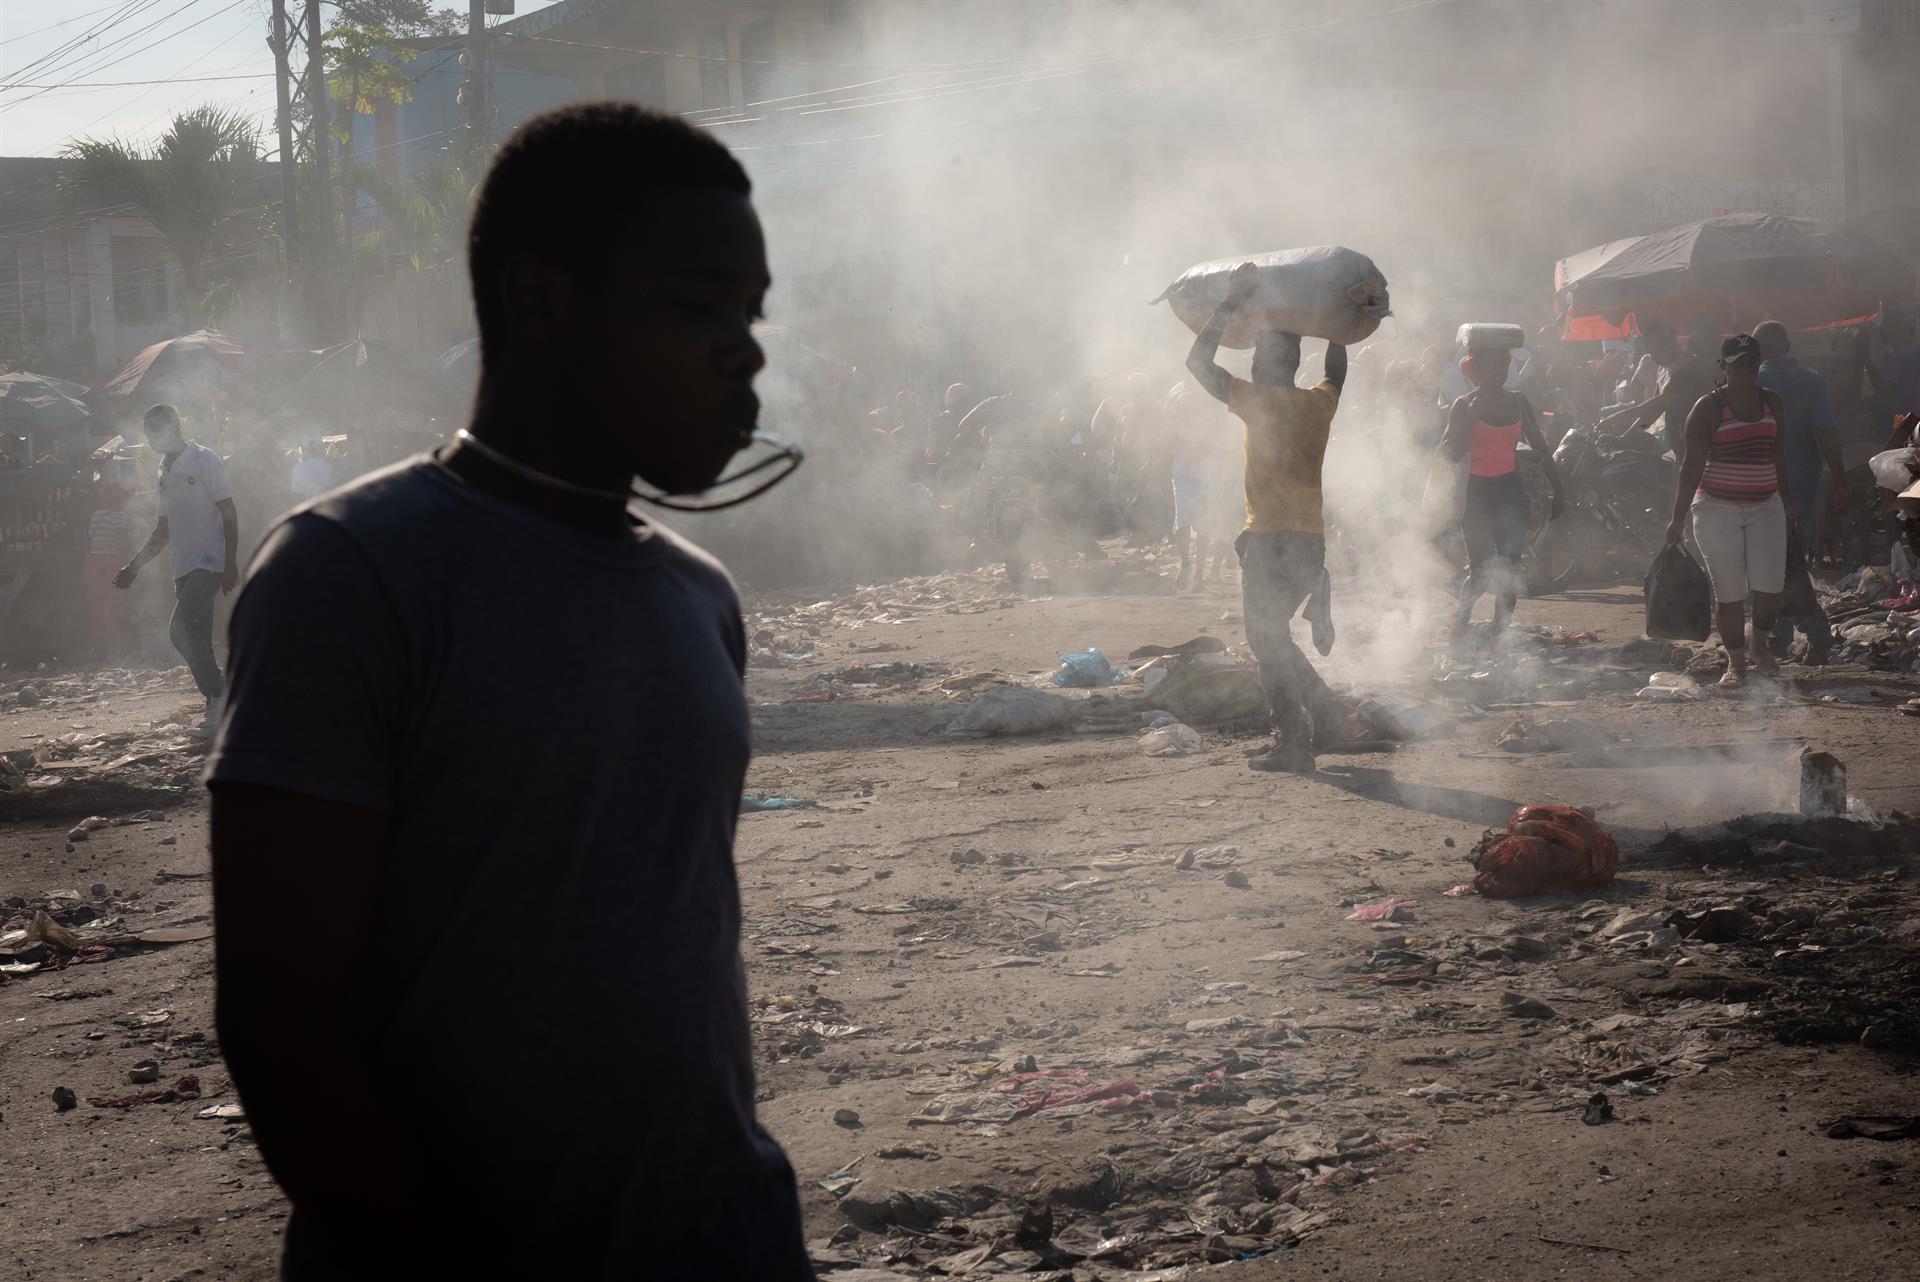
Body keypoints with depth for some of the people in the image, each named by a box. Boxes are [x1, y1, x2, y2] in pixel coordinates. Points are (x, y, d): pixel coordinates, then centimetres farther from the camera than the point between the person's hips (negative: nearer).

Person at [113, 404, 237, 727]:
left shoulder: (204, 461, -5)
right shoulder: (166, 470, 18)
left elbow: (229, 514, -10)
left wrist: (231, 564, -17)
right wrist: (134, 566, 18)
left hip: (209, 563, -8)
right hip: (184, 567, 8)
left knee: (182, 628, -20)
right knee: (196, 639, 4)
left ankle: (218, 696, -13)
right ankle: (217, 705, 7)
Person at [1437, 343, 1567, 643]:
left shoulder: (1518, 402, 8)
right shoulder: (1465, 406, -4)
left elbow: (1541, 449, 14)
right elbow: (1450, 453, -14)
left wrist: (1558, 490, 12)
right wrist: (1474, 415, -19)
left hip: (1510, 489, 4)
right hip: (1477, 491, -4)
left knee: (1510, 567, -4)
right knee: (1481, 569, -8)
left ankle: (1500, 632, 5)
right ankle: (1461, 620, 16)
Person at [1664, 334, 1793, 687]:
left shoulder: (1771, 403, 9)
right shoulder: (1708, 408, -6)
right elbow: (1691, 465, -9)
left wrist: (1787, 500, 20)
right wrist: (1678, 518, -13)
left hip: (1765, 505, 4)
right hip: (1718, 507, -4)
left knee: (1770, 584, -5)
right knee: (1729, 591, -2)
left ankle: (1760, 644, 19)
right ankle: (1736, 661, 11)